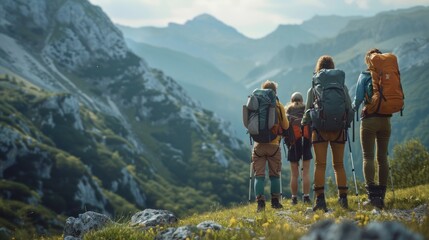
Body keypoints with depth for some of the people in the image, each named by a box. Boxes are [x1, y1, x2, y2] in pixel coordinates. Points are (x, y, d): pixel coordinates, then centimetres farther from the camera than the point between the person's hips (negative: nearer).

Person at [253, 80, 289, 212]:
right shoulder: (278, 106, -3)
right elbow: (285, 126, 0)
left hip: (259, 145, 0)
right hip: (274, 145, 0)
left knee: (259, 175, 2)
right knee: (274, 175, 11)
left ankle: (260, 202, -8)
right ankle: (275, 201, 10)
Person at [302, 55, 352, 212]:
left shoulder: (313, 89, 0)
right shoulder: (342, 87, 5)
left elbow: (308, 112, 0)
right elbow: (350, 109, 5)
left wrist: (304, 123, 17)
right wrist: (346, 123, 20)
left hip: (320, 130, -2)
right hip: (339, 130, 2)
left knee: (320, 165, -1)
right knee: (339, 164, 9)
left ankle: (320, 199, -9)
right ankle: (343, 197, 5)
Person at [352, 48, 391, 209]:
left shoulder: (365, 76, -3)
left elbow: (358, 98, -8)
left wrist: (352, 111, 10)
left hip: (369, 119, -4)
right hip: (385, 119, 4)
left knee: (368, 157, -3)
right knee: (383, 157, 7)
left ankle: (372, 194, -15)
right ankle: (381, 196, 5)